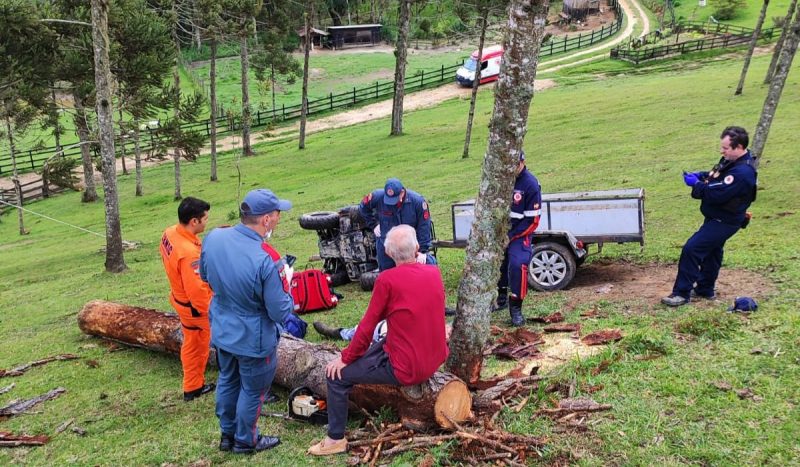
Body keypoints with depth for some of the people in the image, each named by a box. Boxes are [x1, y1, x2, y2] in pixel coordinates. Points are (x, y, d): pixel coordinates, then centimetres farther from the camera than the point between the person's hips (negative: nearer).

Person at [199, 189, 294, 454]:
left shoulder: (213, 238, -16)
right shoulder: (264, 263, -35)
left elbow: (204, 276, 5)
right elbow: (281, 314, -24)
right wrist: (285, 281, -9)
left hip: (221, 332, 6)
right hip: (253, 340, -6)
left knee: (227, 382, 26)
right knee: (252, 391, 17)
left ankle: (227, 434, 45)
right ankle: (245, 441, 37)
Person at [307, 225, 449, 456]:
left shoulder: (387, 279, -17)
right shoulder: (434, 272, 0)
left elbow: (368, 326, -11)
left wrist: (345, 358, 2)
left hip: (406, 368, -7)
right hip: (436, 360, 7)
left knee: (337, 375, 4)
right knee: (382, 343, 33)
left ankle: (336, 439, 15)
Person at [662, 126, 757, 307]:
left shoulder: (742, 173, -29)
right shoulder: (731, 160, 2)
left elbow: (717, 194, -32)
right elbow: (716, 176, 19)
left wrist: (696, 184, -19)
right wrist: (701, 176, 0)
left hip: (724, 221, -11)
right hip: (717, 217, 11)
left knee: (691, 249, -15)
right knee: (711, 252, 22)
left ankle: (682, 293, -8)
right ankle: (705, 290, 39)